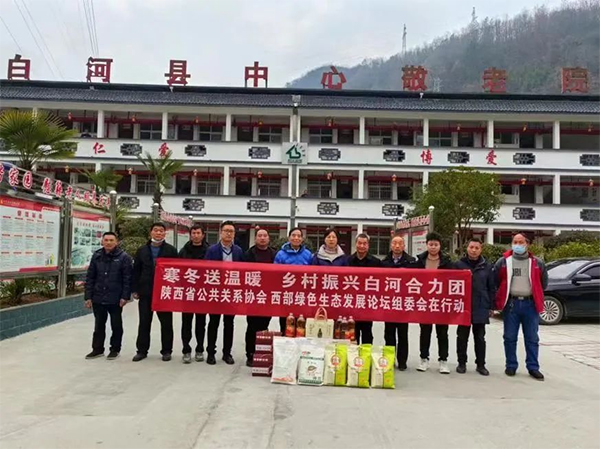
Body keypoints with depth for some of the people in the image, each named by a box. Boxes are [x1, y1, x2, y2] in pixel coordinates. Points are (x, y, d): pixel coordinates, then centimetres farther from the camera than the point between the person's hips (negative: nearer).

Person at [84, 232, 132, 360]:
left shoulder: (123, 257, -7)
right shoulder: (97, 256, 4)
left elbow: (127, 278, -9)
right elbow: (90, 278, 6)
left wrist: (125, 296, -14)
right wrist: (88, 297, 3)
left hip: (115, 299, -4)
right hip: (98, 298, 4)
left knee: (116, 325, 10)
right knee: (99, 325, 15)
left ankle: (115, 349, 23)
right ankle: (97, 349, 28)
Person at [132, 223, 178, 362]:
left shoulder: (171, 250, -1)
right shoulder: (142, 251, 7)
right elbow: (136, 271, 9)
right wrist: (135, 290, 3)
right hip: (145, 292, 2)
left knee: (166, 323, 5)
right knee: (144, 322, 9)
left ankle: (166, 350, 16)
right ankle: (142, 350, 19)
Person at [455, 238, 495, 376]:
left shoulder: (487, 266, 4)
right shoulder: (459, 264, 1)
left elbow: (492, 288, 5)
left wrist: (491, 307, 2)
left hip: (481, 308, 1)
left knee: (480, 338, 10)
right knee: (462, 337, 8)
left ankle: (481, 364, 19)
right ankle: (462, 363, 18)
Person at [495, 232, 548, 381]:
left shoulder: (537, 263, 4)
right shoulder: (503, 262, 1)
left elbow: (543, 283, 16)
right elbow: (495, 282, 8)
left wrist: (534, 295, 14)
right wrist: (502, 297, 8)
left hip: (530, 304, 1)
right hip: (511, 304, -1)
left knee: (532, 338, 6)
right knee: (510, 337, 5)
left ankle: (533, 368, 14)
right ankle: (511, 366, 16)